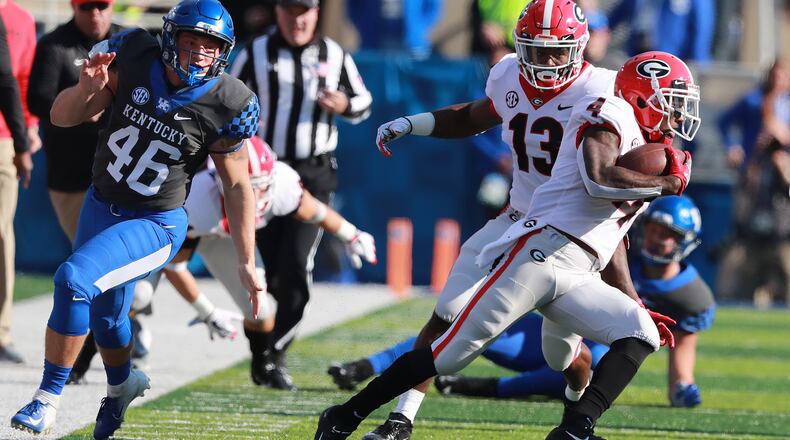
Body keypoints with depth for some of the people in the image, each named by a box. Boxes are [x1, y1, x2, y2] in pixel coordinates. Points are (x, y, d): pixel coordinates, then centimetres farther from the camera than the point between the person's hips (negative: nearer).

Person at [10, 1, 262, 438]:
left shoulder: (224, 106, -18)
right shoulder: (133, 57, -13)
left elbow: (237, 186, -8)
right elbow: (62, 117, -8)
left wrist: (247, 263, -8)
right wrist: (87, 88, -30)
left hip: (155, 225, -5)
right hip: (101, 206, 5)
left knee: (74, 280, -26)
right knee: (105, 315, 22)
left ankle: (48, 400, -12)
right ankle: (122, 384, 55)